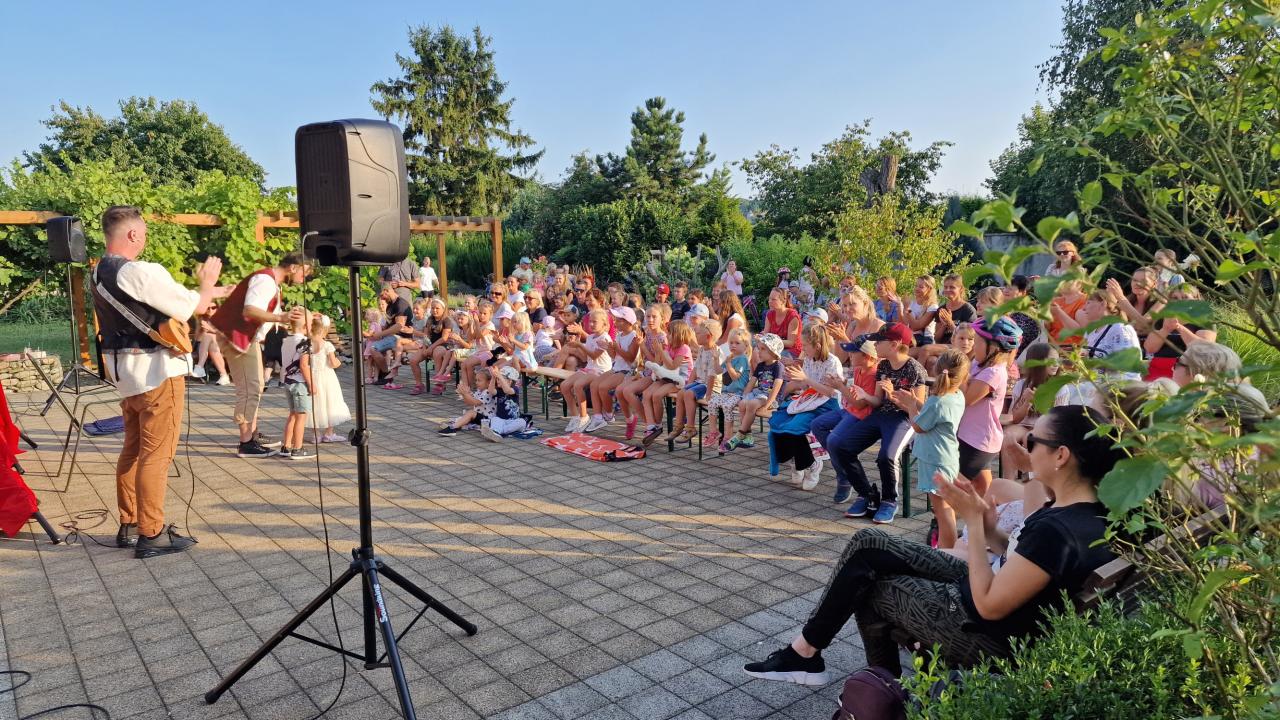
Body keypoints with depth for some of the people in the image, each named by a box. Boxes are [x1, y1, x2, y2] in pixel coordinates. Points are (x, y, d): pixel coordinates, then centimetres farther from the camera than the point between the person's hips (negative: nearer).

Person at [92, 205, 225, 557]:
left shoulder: (99, 273, 8)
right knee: (155, 455, -2)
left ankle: (129, 525, 26)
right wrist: (207, 283, 9)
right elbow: (196, 307, -11)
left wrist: (211, 291, 18)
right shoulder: (143, 273, -20)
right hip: (156, 373, -9)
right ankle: (151, 534, 4)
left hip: (124, 370, 9)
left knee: (132, 449, 17)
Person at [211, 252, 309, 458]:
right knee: (249, 389, -11)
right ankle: (246, 444, -7)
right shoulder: (265, 279, -19)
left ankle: (253, 435, 26)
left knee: (255, 386, 17)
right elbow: (249, 310, -34)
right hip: (236, 335, -11)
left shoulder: (272, 283, 15)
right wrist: (280, 317, -46)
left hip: (250, 337, 11)